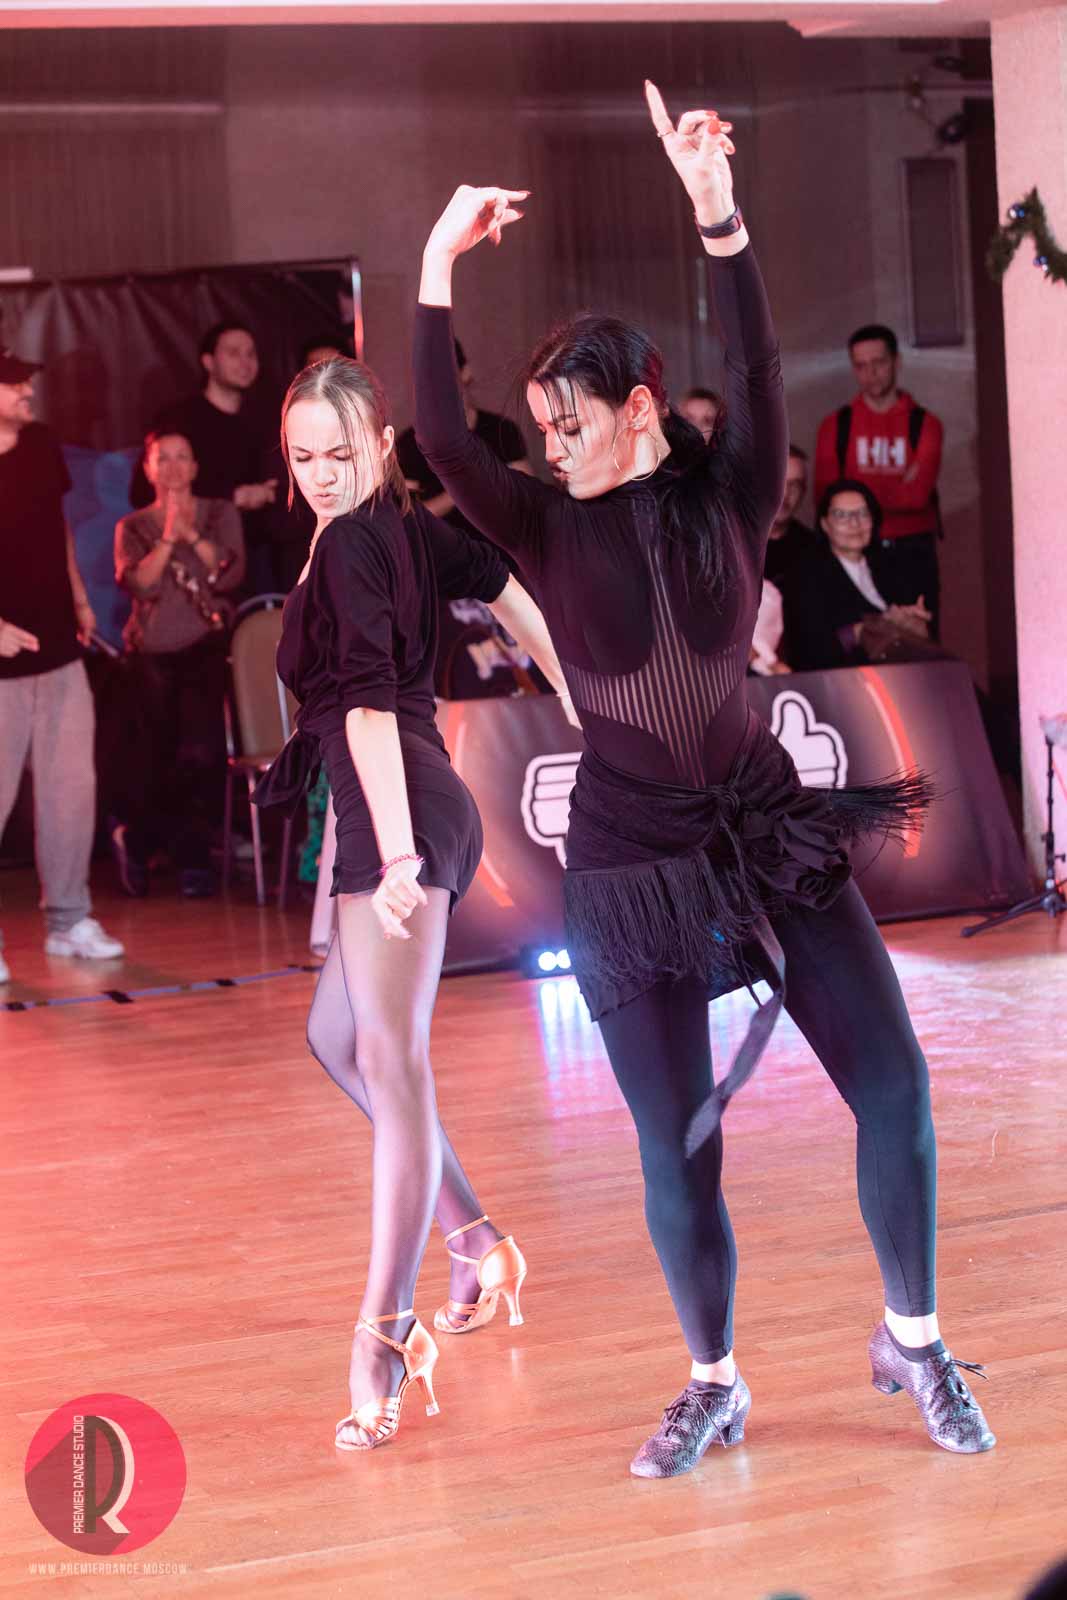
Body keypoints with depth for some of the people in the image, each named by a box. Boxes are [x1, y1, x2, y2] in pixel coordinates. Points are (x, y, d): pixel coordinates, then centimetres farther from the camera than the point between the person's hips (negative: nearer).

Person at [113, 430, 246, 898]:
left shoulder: (220, 515, 10)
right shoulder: (133, 527, 11)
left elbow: (229, 574, -3)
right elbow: (134, 582, -6)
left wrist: (192, 535, -11)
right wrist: (167, 539, -14)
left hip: (204, 648, -1)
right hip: (152, 653, 1)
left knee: (200, 752, -18)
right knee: (159, 759, 0)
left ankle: (135, 837, -3)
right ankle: (191, 858, 15)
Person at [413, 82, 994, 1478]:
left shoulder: (728, 497, -2)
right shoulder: (549, 530, -2)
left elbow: (758, 375, -20)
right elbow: (442, 444, -18)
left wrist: (719, 217, -32)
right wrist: (438, 272, -28)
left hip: (772, 834, 1)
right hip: (633, 868, 0)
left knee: (894, 1084, -5)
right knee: (678, 1147, 3)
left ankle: (913, 1341, 14)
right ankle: (714, 1389, 21)